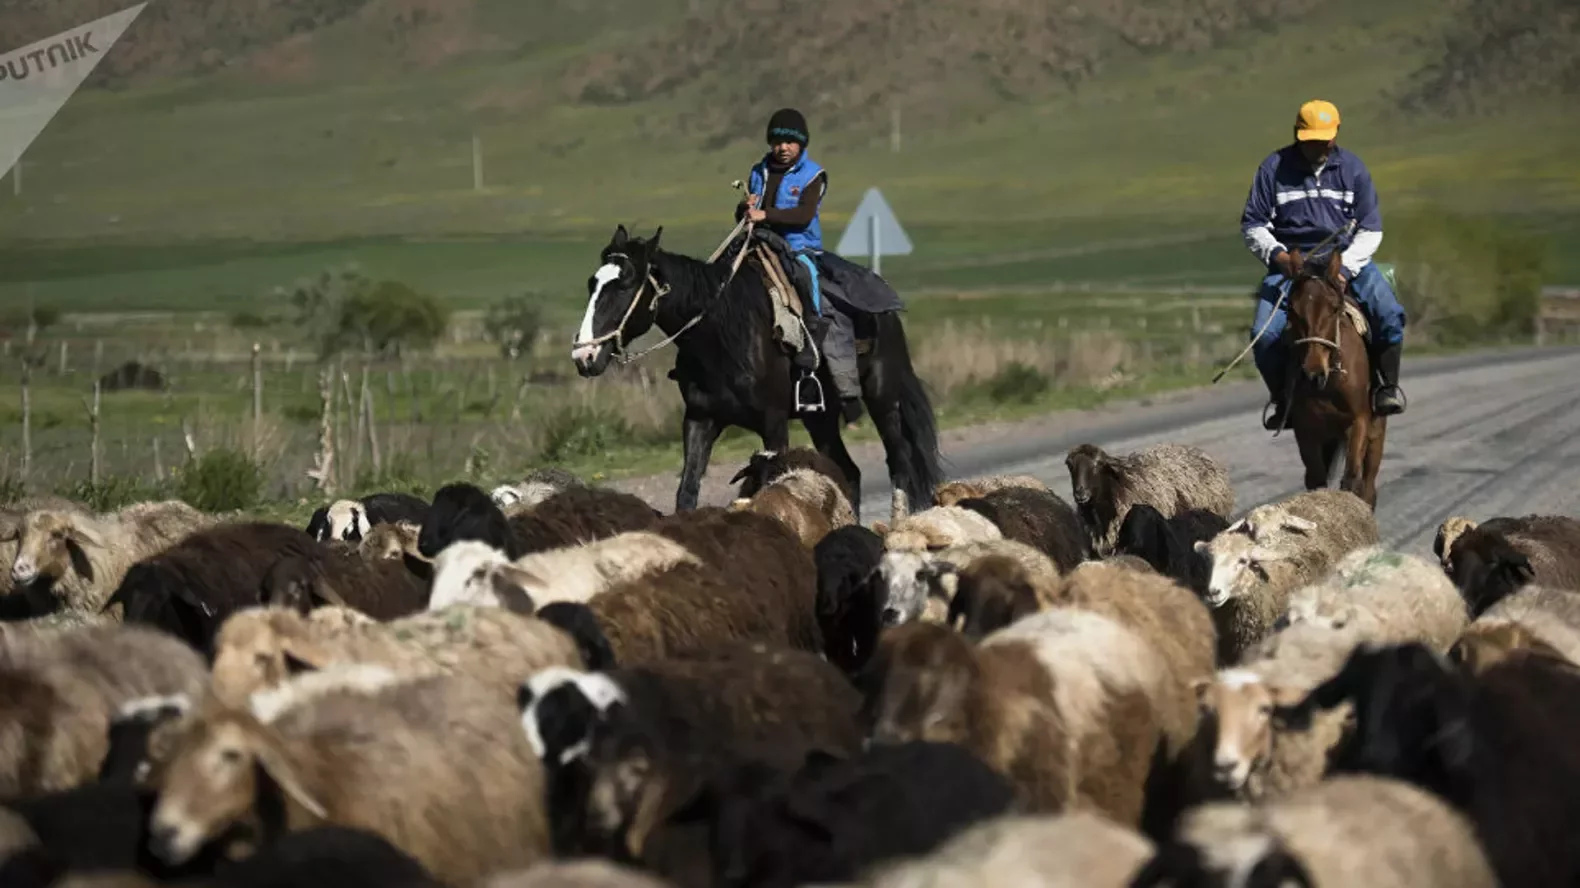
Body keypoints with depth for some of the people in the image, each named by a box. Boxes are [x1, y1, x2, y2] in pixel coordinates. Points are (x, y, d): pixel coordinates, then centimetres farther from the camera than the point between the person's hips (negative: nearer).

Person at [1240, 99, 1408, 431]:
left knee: (1389, 314, -24)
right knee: (1266, 334, -21)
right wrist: (1278, 255, -18)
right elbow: (1252, 224, 2)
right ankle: (1279, 394, 5)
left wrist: (1346, 267, -14)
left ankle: (1388, 385, -6)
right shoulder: (1275, 168, -1)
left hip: (1347, 260, 1)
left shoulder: (1352, 168, 3)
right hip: (1291, 263, -1)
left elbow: (1371, 228, 3)